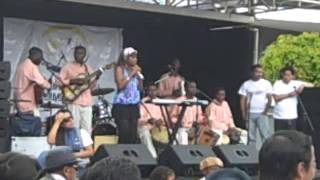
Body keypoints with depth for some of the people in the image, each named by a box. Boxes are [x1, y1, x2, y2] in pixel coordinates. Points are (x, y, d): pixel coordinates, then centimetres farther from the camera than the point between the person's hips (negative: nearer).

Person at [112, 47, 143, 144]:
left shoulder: (136, 69, 13)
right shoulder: (120, 68, -2)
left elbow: (141, 88, 11)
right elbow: (120, 85, -15)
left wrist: (139, 75, -1)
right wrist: (131, 74, -14)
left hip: (134, 105, 6)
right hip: (122, 105, -5)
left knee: (133, 134, 2)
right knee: (124, 133, -13)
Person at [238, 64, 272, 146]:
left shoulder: (266, 83, 2)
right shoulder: (246, 84, 6)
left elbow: (270, 98, -1)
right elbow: (243, 100, 5)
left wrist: (265, 111, -6)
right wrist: (243, 113, -2)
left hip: (262, 114, -2)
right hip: (250, 114, 2)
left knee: (266, 135, -8)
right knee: (251, 137, 6)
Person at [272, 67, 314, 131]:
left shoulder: (296, 83, 4)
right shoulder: (277, 84, 3)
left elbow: (311, 85, 3)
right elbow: (276, 98, -7)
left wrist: (303, 85, -15)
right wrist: (288, 95, -11)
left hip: (291, 116, 0)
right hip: (278, 117, 0)